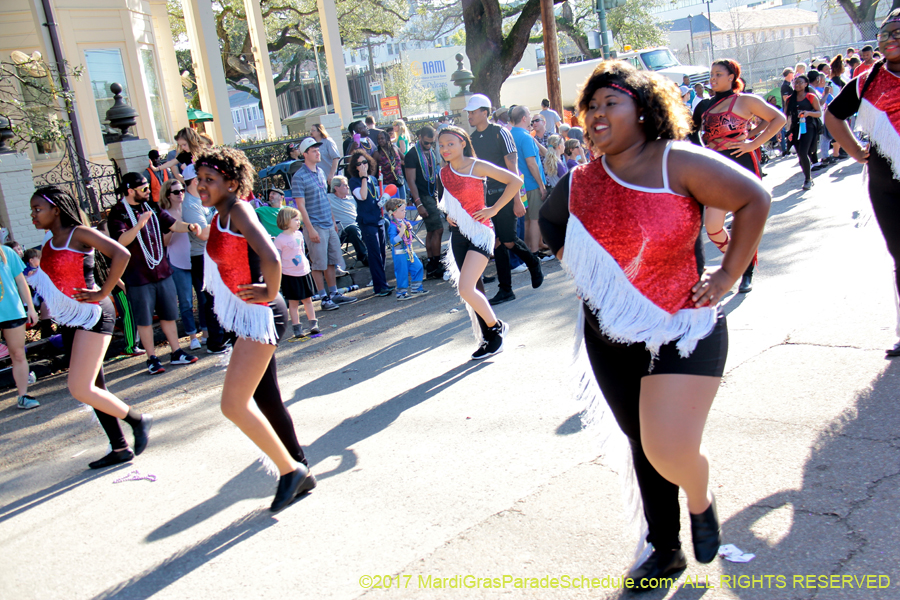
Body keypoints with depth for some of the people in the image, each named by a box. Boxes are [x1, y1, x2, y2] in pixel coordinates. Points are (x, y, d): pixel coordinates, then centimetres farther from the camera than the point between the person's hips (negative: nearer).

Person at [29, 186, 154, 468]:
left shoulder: (79, 233, -9)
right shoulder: (48, 244, 14)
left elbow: (121, 255, -21)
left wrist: (102, 293, -20)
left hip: (92, 315, -8)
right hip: (69, 321, 9)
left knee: (80, 389, -14)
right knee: (92, 388, 10)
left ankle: (138, 420, 4)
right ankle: (120, 448, 18)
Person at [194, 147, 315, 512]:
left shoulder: (238, 211, -15)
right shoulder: (220, 216, 12)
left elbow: (270, 257, -31)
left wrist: (269, 293, -17)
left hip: (259, 315, -10)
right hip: (249, 318, 10)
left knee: (234, 404, -10)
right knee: (266, 400, 15)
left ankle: (291, 469, 2)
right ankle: (298, 472, 27)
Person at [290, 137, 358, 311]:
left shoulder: (320, 172, 12)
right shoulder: (299, 177, -11)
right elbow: (300, 205, -14)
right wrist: (310, 229, -18)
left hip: (329, 225, 7)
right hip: (315, 227, -7)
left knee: (331, 262, 12)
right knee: (318, 264, 0)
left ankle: (334, 294, 22)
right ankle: (324, 298, 8)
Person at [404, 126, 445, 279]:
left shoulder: (432, 152, 12)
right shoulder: (412, 154, -12)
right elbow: (411, 181, -15)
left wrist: (438, 194, 17)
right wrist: (418, 204, -20)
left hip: (432, 195, 8)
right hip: (422, 196, -8)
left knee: (431, 231, 11)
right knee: (438, 229, -13)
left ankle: (431, 265, 18)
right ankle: (436, 266, -8)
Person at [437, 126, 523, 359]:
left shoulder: (477, 166, -9)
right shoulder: (444, 172, 8)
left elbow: (515, 181, -12)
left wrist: (494, 209, -11)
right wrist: (447, 213, 10)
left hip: (479, 232, -7)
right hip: (458, 234, 7)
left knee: (466, 289, -18)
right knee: (472, 289, 9)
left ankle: (496, 327, 5)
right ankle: (489, 339, 21)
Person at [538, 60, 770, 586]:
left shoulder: (678, 163, -13)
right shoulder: (578, 184, 1)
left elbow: (754, 199, -11)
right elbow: (550, 223, 21)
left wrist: (729, 275, -11)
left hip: (684, 327, -5)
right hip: (610, 339, 5)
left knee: (671, 450, -16)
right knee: (643, 446, 16)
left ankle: (701, 501, 22)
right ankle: (666, 551, 36)